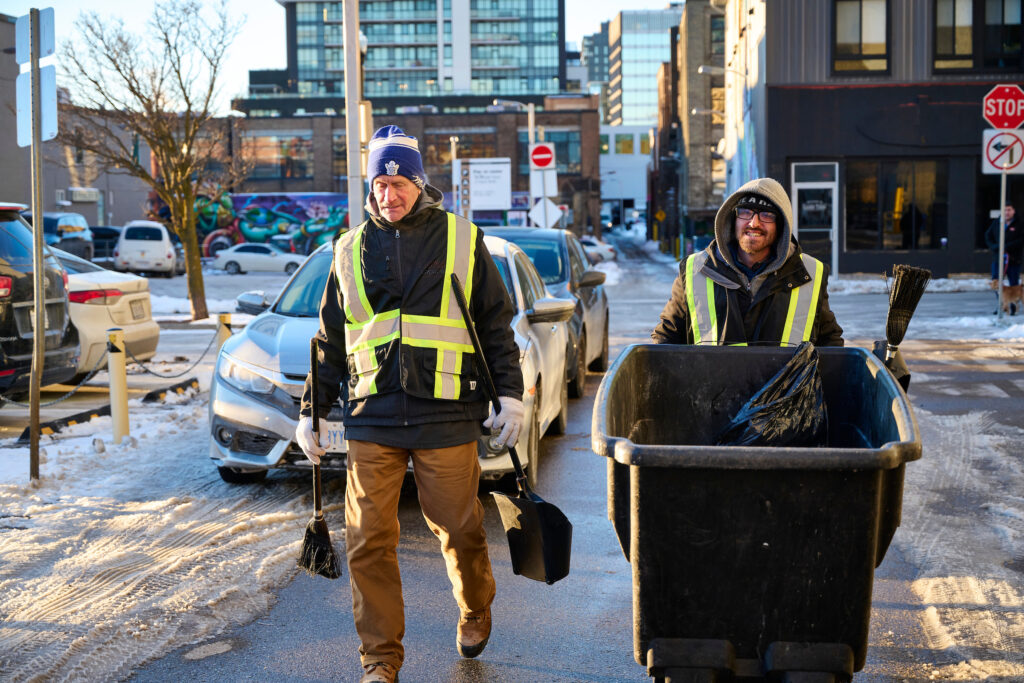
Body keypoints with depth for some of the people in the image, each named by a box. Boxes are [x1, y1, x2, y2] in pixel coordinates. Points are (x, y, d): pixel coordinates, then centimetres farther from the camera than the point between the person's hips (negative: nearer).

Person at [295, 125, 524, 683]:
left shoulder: (461, 241, 6)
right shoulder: (351, 251, 12)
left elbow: (497, 324, 8)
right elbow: (330, 341, 18)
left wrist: (510, 395, 2)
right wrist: (311, 412, 16)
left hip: (445, 418, -2)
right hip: (371, 419, 2)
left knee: (459, 531, 5)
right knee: (369, 543, -1)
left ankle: (475, 613, 36)